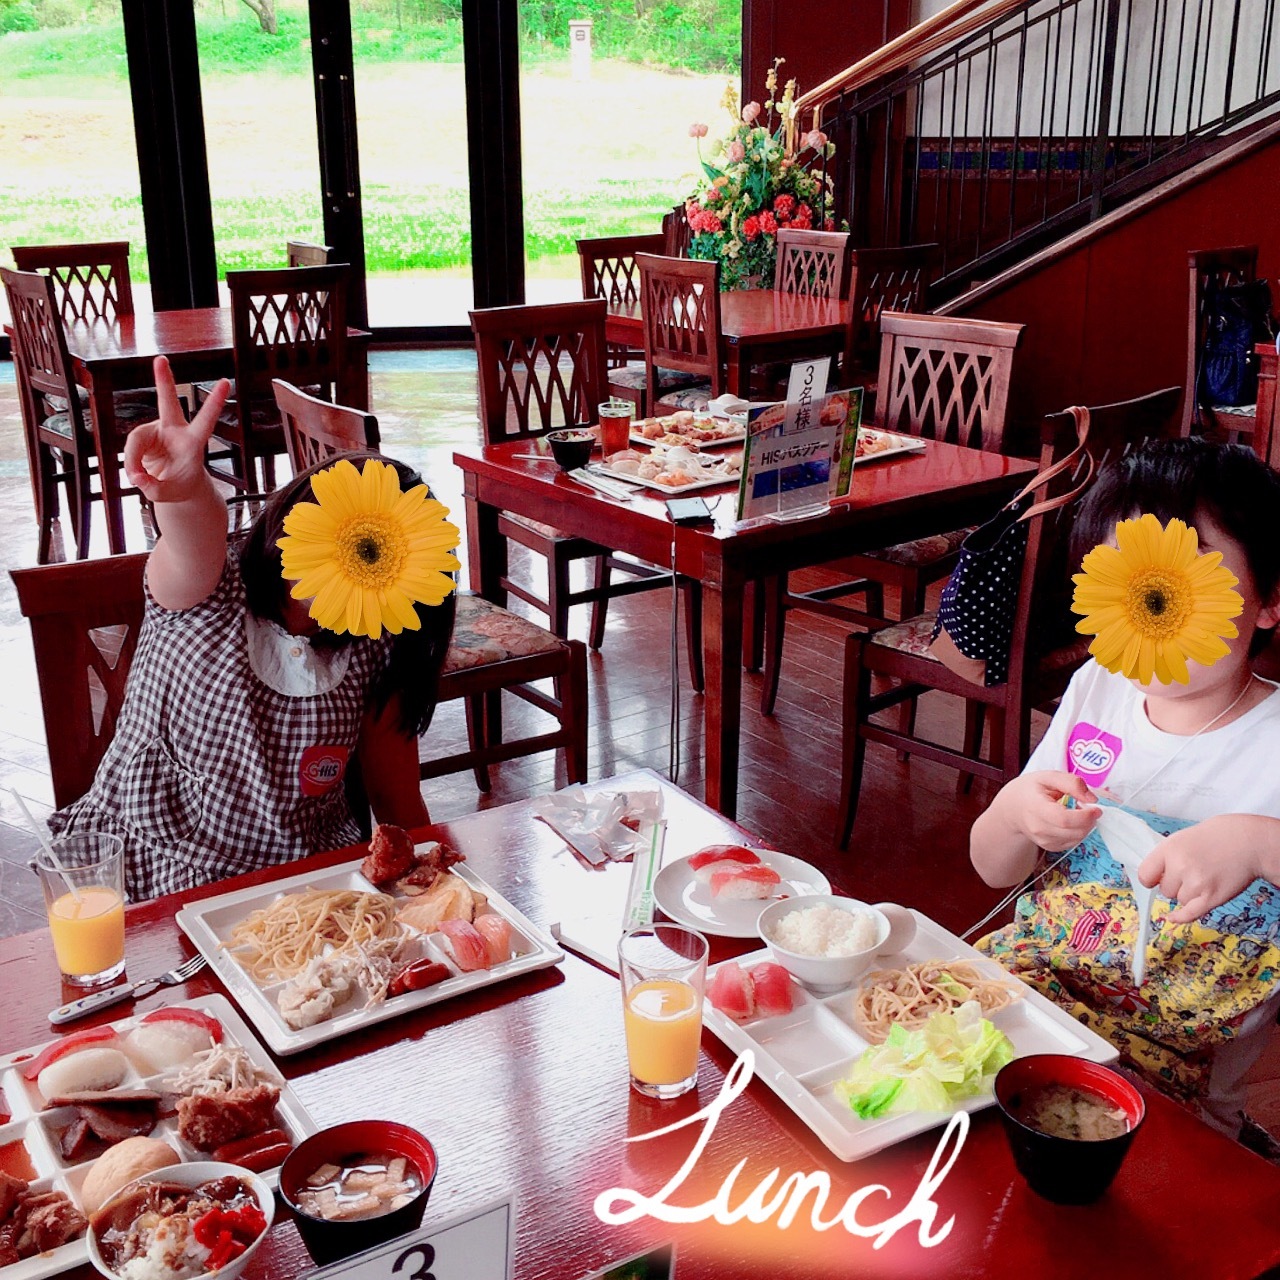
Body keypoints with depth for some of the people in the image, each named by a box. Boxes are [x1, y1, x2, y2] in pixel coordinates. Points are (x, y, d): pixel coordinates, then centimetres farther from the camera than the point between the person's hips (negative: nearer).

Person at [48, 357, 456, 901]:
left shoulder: (372, 655, 2)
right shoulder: (213, 600, -10)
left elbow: (394, 795, 7)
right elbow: (198, 549, -35)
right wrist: (186, 493, -56)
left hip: (308, 879, 4)